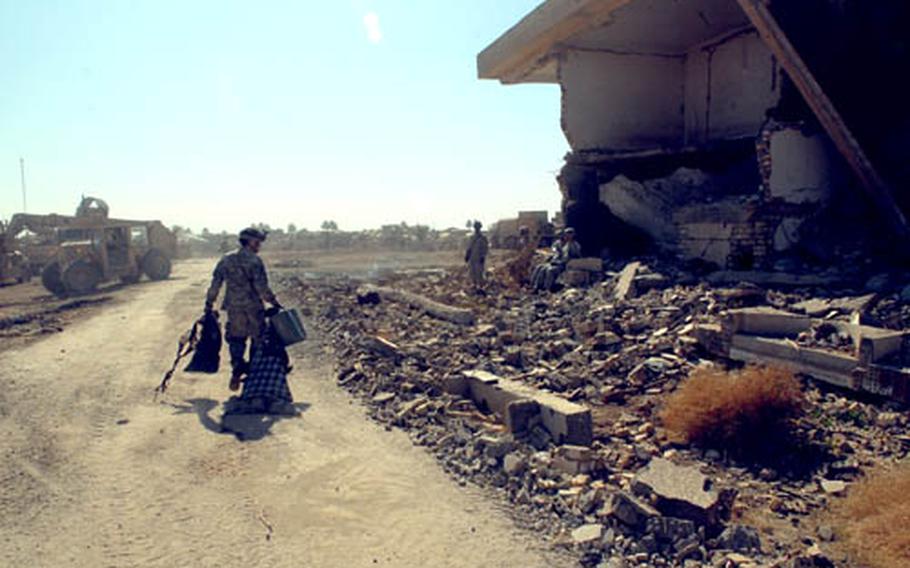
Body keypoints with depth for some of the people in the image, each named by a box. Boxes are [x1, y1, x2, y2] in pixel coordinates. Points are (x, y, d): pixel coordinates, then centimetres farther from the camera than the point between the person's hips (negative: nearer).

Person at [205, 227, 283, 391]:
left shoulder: (226, 260, 7)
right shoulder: (254, 260, -9)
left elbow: (215, 284, 7)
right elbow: (261, 287, -16)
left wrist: (209, 305, 13)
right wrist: (274, 302, -9)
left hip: (233, 308, 4)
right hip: (253, 307, -4)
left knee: (236, 339, 13)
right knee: (257, 340, 10)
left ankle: (237, 366, -8)